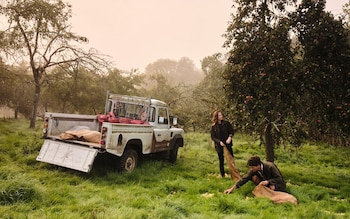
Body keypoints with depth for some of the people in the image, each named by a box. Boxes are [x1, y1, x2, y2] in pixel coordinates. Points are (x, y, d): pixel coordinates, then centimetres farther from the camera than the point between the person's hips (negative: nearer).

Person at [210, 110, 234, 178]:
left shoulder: (226, 123, -4)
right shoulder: (213, 126, -7)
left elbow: (232, 131, 1)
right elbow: (213, 137, -3)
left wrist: (230, 137, -19)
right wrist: (219, 142, -18)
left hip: (228, 144, 1)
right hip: (219, 146, -1)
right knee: (221, 160, 10)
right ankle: (222, 174, 23)